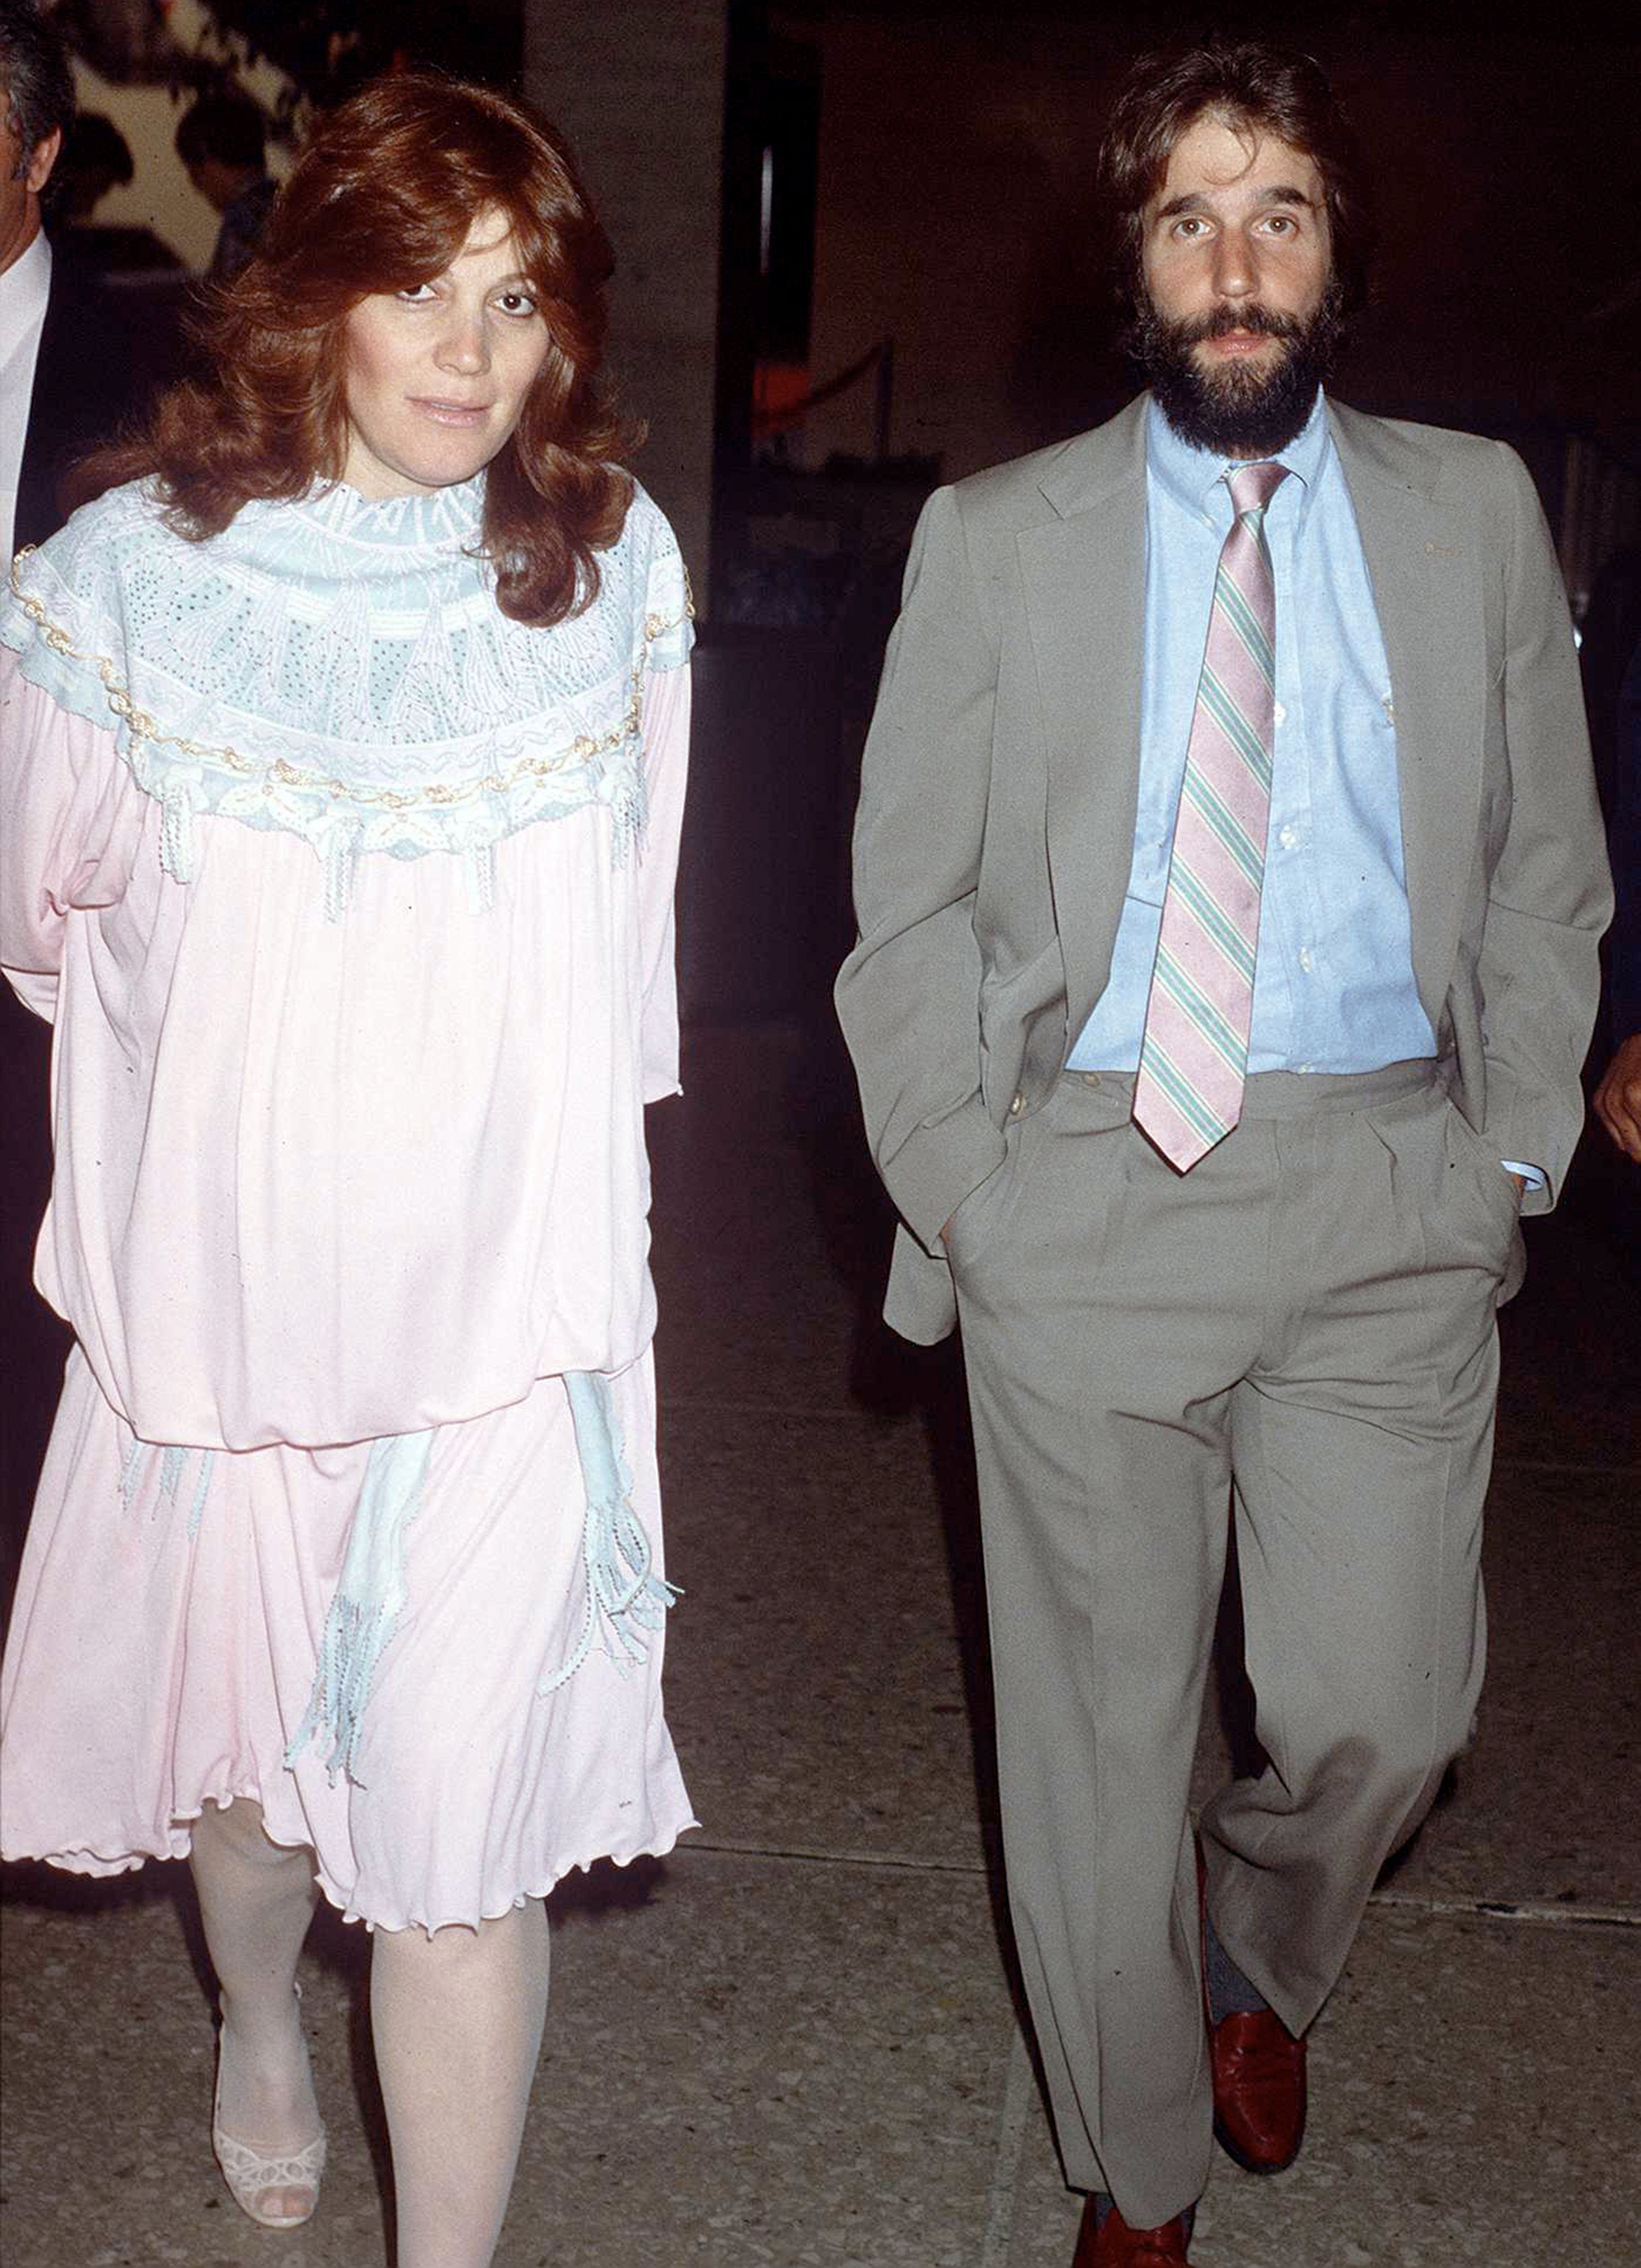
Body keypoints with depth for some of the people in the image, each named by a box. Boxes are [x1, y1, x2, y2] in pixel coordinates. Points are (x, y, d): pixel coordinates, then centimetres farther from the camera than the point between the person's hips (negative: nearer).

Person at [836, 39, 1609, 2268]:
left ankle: (1258, 1963, 36)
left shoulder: (1476, 513, 8)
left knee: (1386, 1706, 0)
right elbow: (911, 909, 6)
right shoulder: (997, 537, 4)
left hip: (1390, 1199, 1)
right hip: (1088, 1197, -1)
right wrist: (957, 1186, 0)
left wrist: (1510, 1159, 5)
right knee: (1100, 1726, 8)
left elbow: (1548, 874, 12)